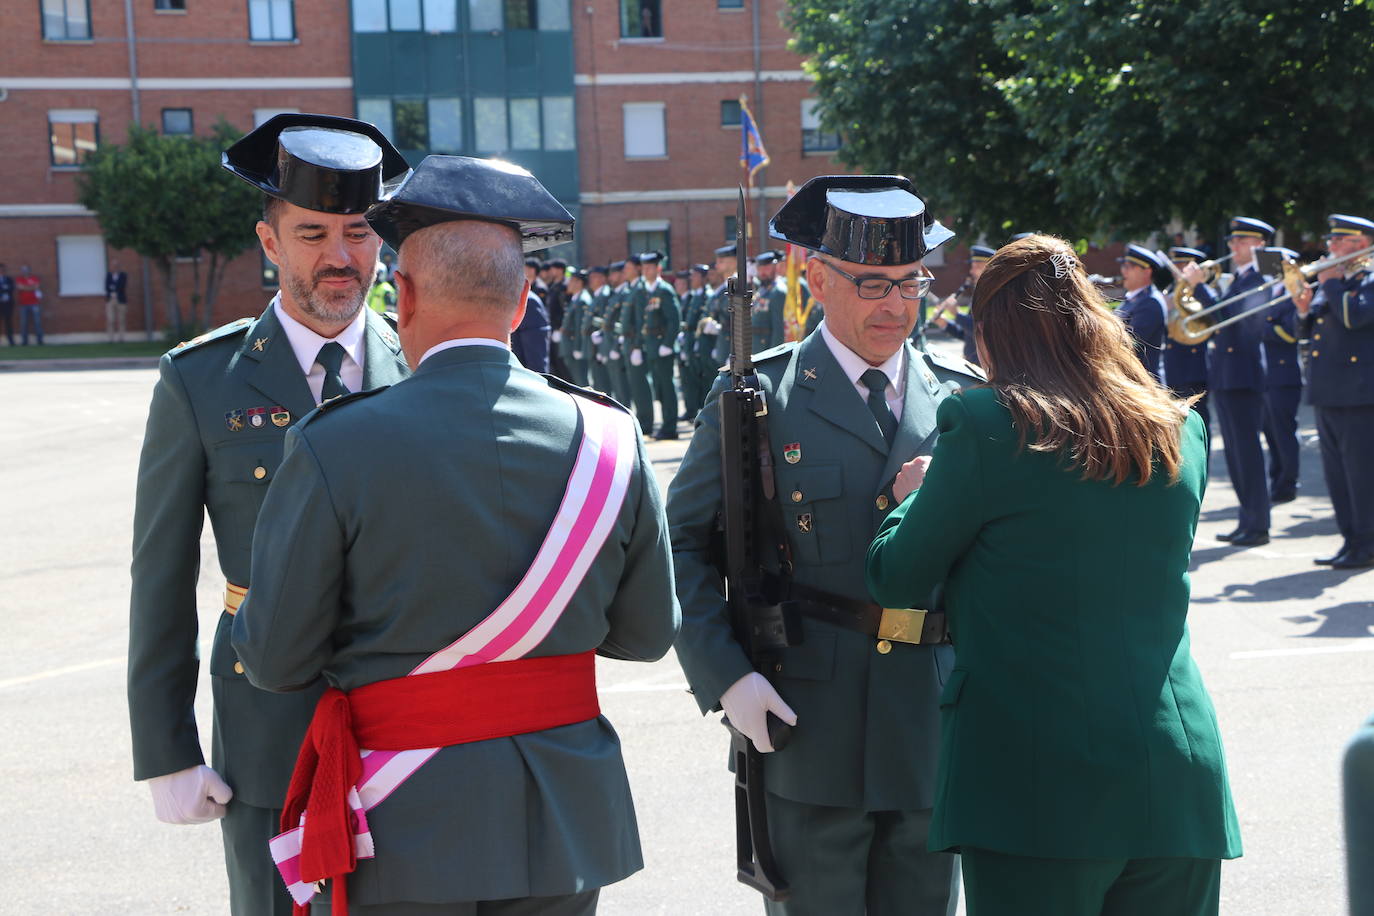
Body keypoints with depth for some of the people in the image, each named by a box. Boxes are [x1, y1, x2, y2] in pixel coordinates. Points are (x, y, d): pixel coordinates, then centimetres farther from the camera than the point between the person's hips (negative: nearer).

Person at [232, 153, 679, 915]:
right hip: (563, 820, 4)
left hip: (402, 826, -3)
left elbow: (273, 660, -8)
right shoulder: (608, 441, -4)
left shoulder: (335, 449, -14)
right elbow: (646, 632, 5)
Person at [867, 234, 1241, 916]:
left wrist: (912, 497, 21)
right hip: (1178, 782, 5)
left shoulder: (984, 425, -9)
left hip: (1038, 783, -5)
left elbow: (896, 582, 0)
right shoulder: (1181, 431, 7)